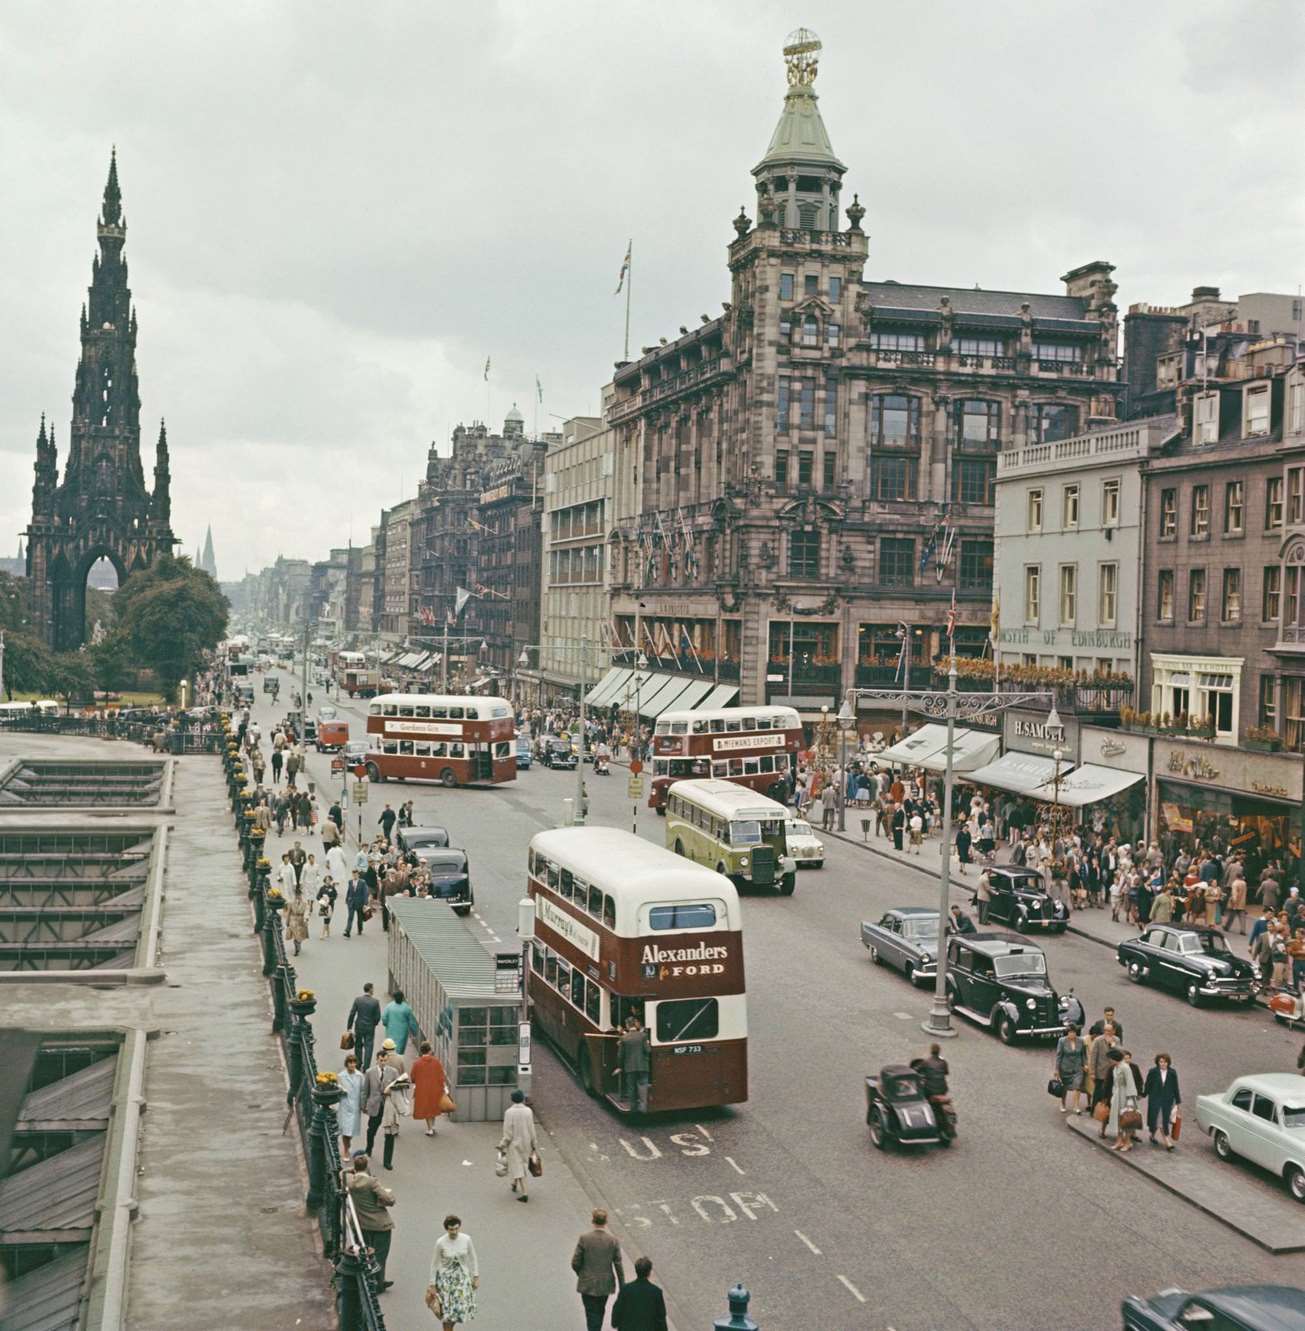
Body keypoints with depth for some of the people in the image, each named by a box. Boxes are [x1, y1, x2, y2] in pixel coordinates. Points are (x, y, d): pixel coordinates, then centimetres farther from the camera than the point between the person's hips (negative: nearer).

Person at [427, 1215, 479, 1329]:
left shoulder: (466, 1239, -12)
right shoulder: (440, 1242, -17)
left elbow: (472, 1258, 1)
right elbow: (434, 1263, -7)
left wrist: (476, 1277, 2)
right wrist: (432, 1284, -3)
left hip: (462, 1277, 2)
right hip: (445, 1278, -2)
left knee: (460, 1309, 3)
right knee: (447, 1310, 0)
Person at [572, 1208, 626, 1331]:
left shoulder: (584, 1239, -15)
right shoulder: (613, 1241, -10)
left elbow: (575, 1263, -10)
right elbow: (618, 1266, -6)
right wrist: (623, 1288, 3)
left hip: (588, 1285, -2)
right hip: (605, 1284, 2)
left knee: (592, 1315, 5)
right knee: (600, 1312, 24)